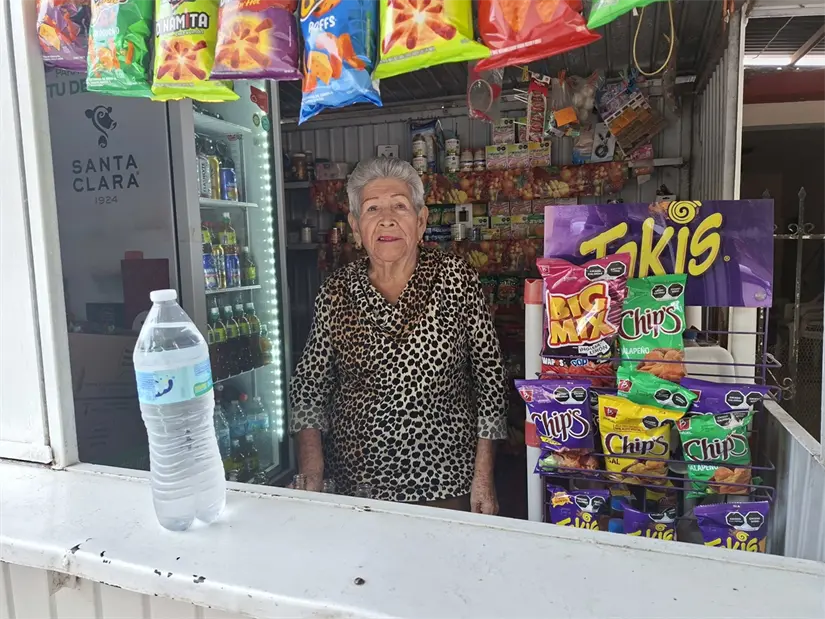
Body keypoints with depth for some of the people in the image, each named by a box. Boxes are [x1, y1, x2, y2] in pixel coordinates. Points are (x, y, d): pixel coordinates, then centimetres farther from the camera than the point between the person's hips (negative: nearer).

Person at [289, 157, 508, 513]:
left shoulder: (457, 279, -8)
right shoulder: (335, 293, -4)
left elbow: (490, 377, -5)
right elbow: (309, 388, 2)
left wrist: (484, 477, -6)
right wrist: (311, 482, -6)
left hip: (444, 483, -1)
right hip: (355, 481, 2)